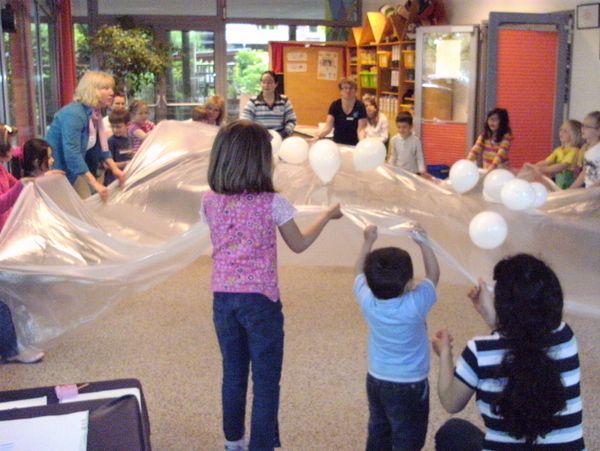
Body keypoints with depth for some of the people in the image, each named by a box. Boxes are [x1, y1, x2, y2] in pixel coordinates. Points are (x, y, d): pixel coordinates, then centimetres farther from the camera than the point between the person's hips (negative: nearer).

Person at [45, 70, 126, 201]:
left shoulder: (95, 114, 0)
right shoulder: (74, 114, -27)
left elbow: (101, 146, 13)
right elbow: (72, 153, -35)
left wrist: (114, 169, 2)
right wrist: (94, 183, -37)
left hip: (72, 171, 9)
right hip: (55, 170, -9)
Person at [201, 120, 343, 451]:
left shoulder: (209, 201, -2)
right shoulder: (271, 203, -14)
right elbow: (299, 245, 0)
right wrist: (328, 214, 14)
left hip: (223, 298, 5)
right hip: (259, 299, -5)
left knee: (233, 374, 21)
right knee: (266, 381, 8)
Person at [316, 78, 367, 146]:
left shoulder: (360, 106, -8)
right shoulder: (335, 105, -3)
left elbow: (361, 129, -14)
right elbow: (328, 127, -8)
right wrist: (318, 136, -28)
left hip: (354, 145, -2)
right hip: (337, 144, 2)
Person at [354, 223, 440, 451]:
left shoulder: (368, 302, -16)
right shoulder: (415, 305, -25)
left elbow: (360, 272, 5)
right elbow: (433, 274, -9)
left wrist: (368, 241, 5)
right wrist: (422, 243, -10)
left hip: (376, 381, 5)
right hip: (409, 385, -5)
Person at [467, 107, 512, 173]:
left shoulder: (506, 136, -7)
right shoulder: (484, 136, 7)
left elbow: (501, 154, -21)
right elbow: (475, 150, -5)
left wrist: (491, 168, -36)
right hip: (486, 170, 5)